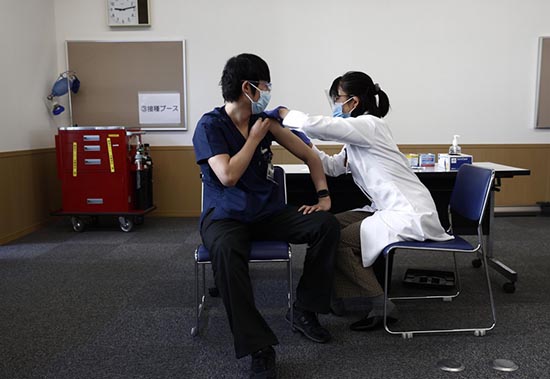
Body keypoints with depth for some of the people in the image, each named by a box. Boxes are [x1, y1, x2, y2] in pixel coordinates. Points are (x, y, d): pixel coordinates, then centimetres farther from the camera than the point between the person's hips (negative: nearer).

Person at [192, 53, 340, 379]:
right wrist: (255, 137, -12)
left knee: (327, 225, -17)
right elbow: (228, 176, -21)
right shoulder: (210, 125, -8)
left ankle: (305, 311, -1)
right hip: (226, 217, -5)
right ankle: (260, 349, -29)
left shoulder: (266, 120, 6)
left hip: (268, 214, 5)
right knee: (226, 250, -39)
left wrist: (324, 196, 0)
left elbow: (310, 156, 11)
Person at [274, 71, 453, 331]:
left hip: (410, 214, -10)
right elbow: (333, 167, 14)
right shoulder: (359, 133, 14)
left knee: (340, 242, -11)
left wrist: (285, 114, -6)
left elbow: (315, 125, -24)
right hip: (390, 209, 10)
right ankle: (341, 293, 18)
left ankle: (382, 307, -1)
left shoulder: (368, 125, -15)